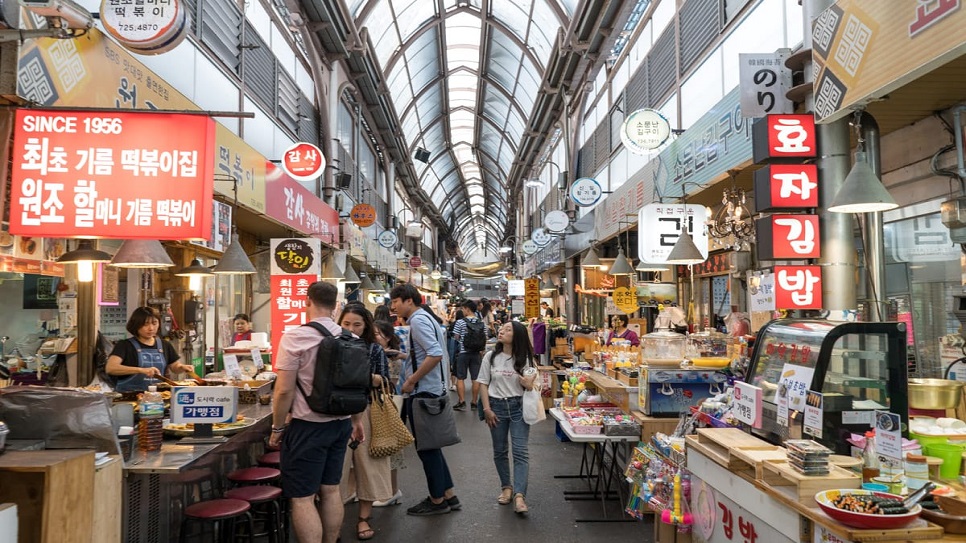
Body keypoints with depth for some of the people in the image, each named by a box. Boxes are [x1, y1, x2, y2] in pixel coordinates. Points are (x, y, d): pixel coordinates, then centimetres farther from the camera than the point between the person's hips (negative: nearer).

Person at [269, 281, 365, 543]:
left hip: (307, 426, -6)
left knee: (302, 498, 1)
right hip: (341, 424, 6)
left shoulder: (295, 337, -15)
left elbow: (284, 390, -16)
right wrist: (357, 421, 21)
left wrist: (277, 427, -4)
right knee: (330, 490, 17)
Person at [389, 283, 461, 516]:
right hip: (431, 390, 10)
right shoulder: (427, 318, 15)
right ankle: (448, 495, 23)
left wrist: (411, 381, -21)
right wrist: (405, 355, 15)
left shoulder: (418, 320, -15)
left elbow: (436, 354, -27)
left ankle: (437, 500, 12)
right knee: (430, 446, 16)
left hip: (423, 392, -10)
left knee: (426, 447, 1)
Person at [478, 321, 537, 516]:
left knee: (520, 452, -9)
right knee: (500, 451, 10)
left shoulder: (523, 359, -1)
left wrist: (528, 384, -22)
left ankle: (519, 495, -12)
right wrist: (487, 409, -5)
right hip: (496, 406, 2)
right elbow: (483, 383, 3)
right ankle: (506, 486, 26)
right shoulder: (491, 356, 2)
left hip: (518, 406, -2)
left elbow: (529, 385, 3)